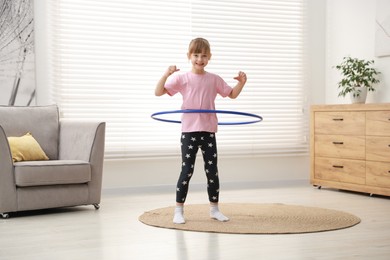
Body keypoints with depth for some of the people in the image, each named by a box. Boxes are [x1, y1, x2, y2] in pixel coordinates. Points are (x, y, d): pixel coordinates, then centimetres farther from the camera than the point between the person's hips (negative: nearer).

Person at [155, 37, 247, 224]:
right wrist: (166, 75, -22)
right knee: (186, 171, -1)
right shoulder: (182, 78, -2)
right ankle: (179, 210, 9)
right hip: (189, 131, -3)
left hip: (208, 132, 3)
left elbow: (232, 94, 15)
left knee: (212, 171, 7)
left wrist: (241, 83, -3)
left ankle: (214, 209, 20)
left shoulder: (214, 80, 6)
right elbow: (158, 92, -8)